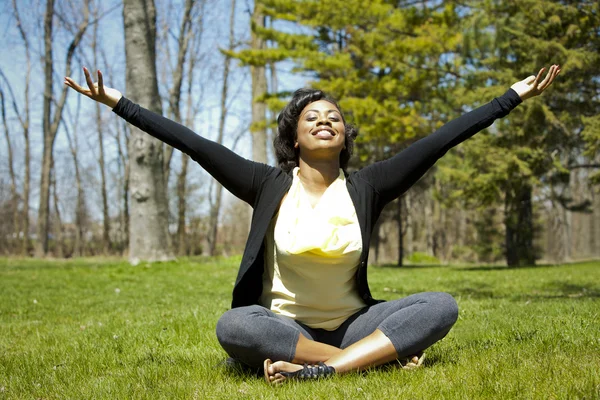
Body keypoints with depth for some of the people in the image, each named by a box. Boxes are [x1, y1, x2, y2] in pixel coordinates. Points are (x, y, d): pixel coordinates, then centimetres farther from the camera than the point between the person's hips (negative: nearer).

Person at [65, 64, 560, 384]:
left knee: (441, 306, -21)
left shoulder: (365, 187, 0)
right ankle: (379, 354, -27)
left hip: (352, 325, 2)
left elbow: (437, 142, -3)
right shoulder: (269, 185, -2)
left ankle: (324, 368, -33)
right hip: (283, 326, -1)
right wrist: (120, 104, -9)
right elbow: (196, 145, -6)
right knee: (232, 325, -35)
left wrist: (513, 96, -4)